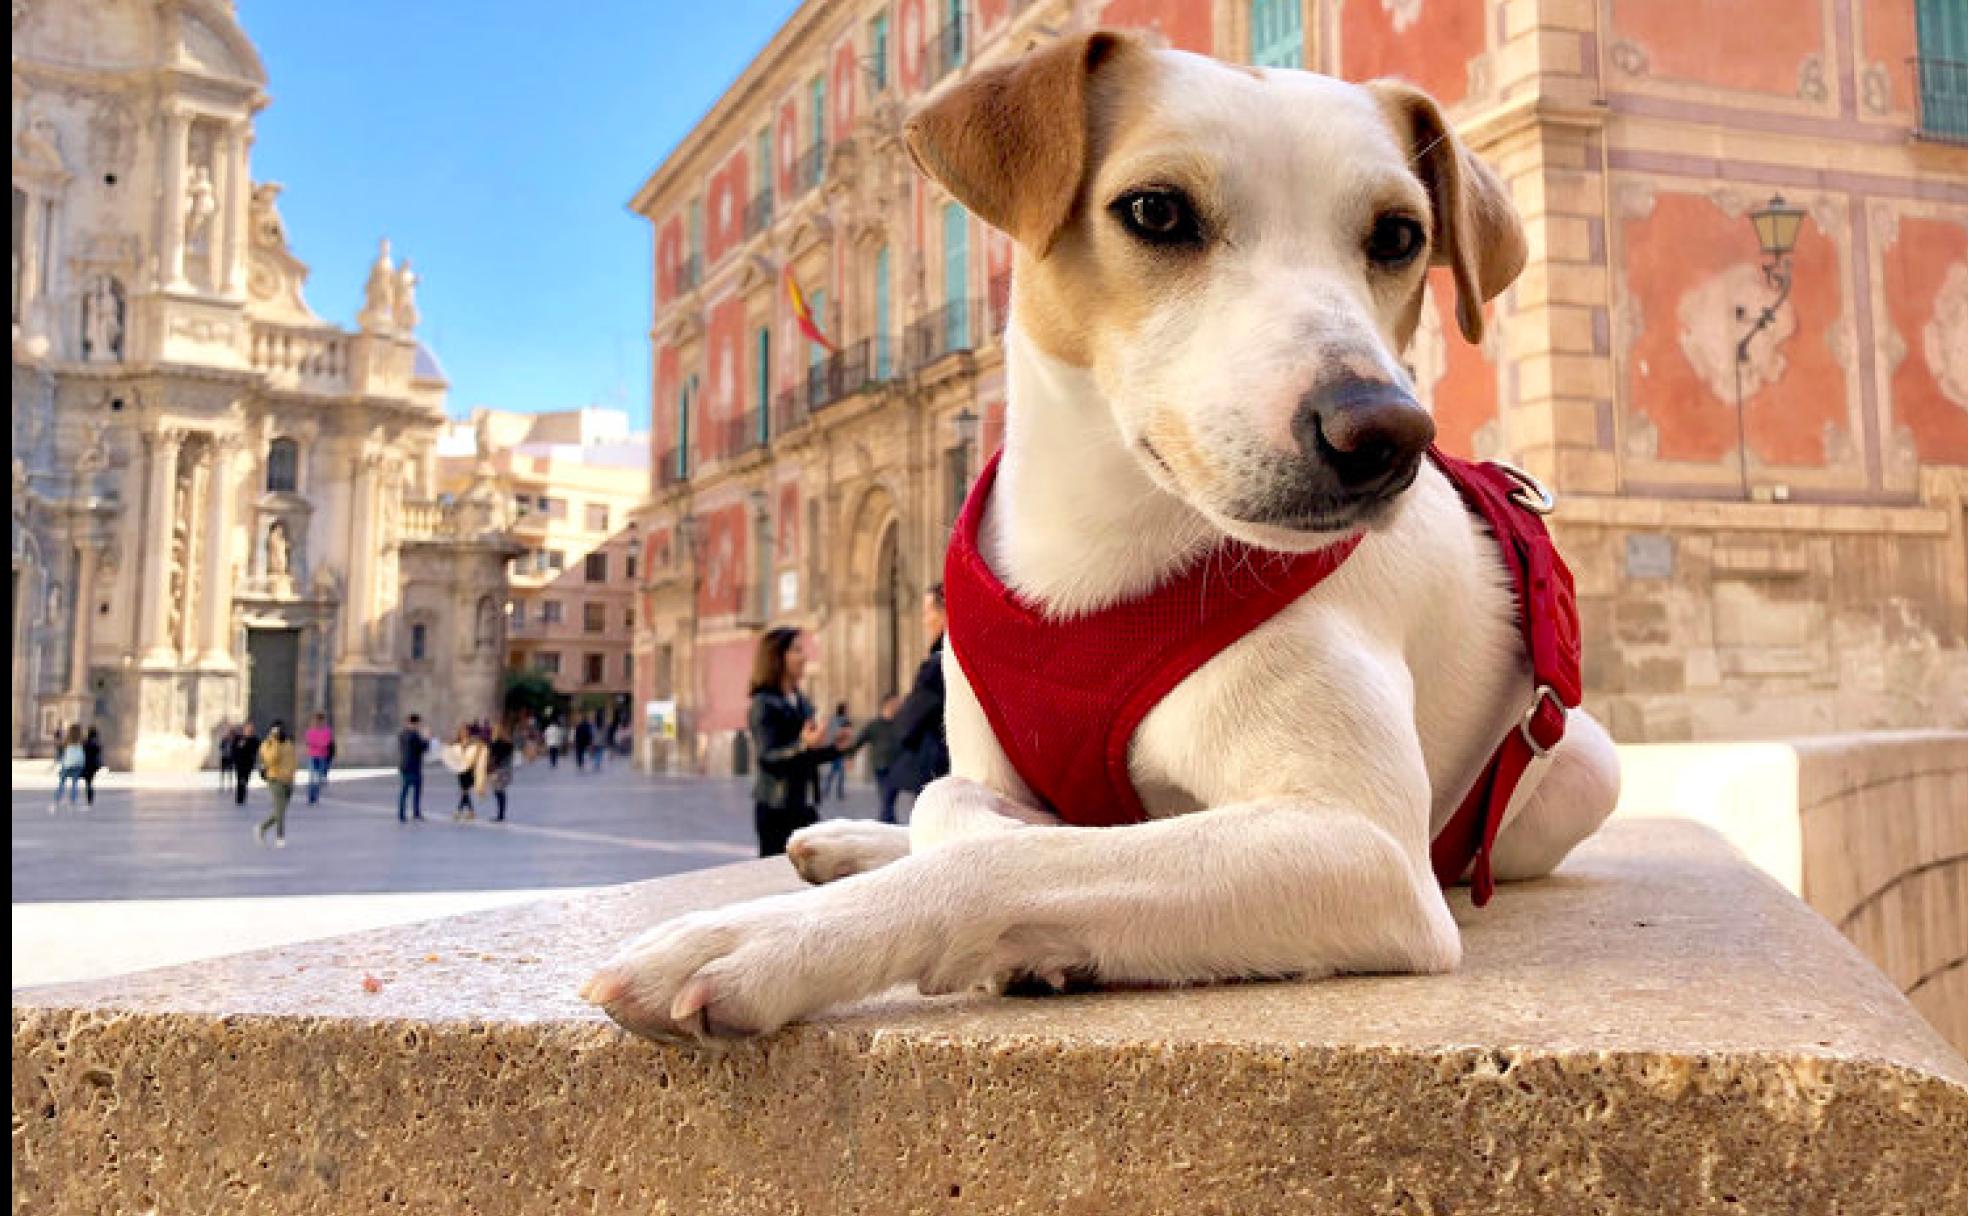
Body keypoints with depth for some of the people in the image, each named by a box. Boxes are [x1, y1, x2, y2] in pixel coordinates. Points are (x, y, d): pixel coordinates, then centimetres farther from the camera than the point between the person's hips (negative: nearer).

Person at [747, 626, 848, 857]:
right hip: (775, 806, -7)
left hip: (803, 805, 8)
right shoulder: (764, 705, -10)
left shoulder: (803, 702, 13)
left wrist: (834, 747, 6)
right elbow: (768, 759, -19)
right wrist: (803, 745, -32)